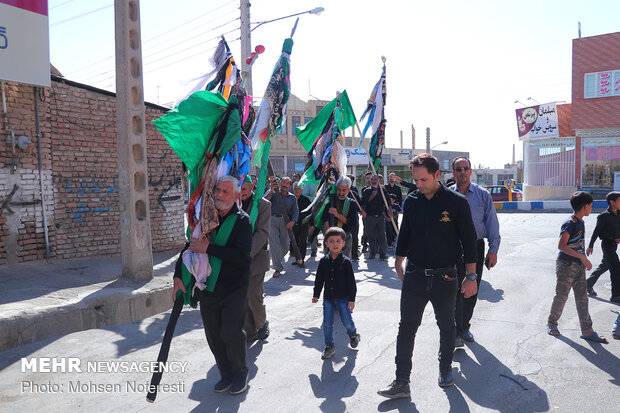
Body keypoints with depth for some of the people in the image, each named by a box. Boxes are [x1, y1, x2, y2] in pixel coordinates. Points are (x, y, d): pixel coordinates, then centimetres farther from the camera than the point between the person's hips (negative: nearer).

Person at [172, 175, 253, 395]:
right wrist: (179, 276, -4)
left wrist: (209, 248, -24)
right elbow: (191, 247, 8)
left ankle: (240, 373, 22)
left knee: (231, 333, -4)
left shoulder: (242, 220, -11)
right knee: (213, 335, 11)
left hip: (234, 288, -5)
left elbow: (242, 255, -23)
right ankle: (226, 374, 30)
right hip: (208, 288, 5)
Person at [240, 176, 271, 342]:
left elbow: (262, 232, -10)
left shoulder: (263, 204, -3)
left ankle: (262, 324, 20)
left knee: (253, 295, -8)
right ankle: (250, 332, 19)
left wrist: (247, 253, -19)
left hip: (256, 257, -4)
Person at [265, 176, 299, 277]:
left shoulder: (292, 197, 17)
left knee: (285, 246, 5)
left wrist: (293, 221, -13)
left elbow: (295, 211, 6)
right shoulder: (271, 192, 11)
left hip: (285, 222, 3)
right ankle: (277, 268, -7)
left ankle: (278, 260, 34)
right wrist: (271, 191, -19)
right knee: (274, 243, -12)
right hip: (272, 220, -3)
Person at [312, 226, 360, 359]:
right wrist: (316, 294, 8)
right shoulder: (324, 261, -2)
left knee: (347, 321, 1)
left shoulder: (346, 261, -10)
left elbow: (351, 281, -7)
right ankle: (329, 347, 21)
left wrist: (352, 299, -8)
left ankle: (353, 334, 35)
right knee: (327, 324, 5)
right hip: (328, 298, 3)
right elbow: (319, 279, 8)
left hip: (343, 298, -3)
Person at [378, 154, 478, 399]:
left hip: (445, 277, -2)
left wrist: (471, 277, -4)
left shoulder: (456, 202, -8)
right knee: (406, 328, 1)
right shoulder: (411, 201, 2)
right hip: (415, 276, 2)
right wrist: (399, 264, 15)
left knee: (446, 326, 15)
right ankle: (402, 382, 9)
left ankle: (445, 369, 38)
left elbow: (469, 240, -4)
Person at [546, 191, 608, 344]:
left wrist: (584, 261, 19)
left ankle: (587, 331, 13)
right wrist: (582, 257, -27)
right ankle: (551, 323, 21)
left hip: (579, 266, 8)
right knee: (561, 296, 3)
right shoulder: (570, 224, -17)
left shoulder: (581, 222, 11)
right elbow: (561, 245, -26)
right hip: (566, 265, -8)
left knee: (582, 299, 8)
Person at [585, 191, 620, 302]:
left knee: (604, 266, 18)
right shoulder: (604, 216, -13)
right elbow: (596, 231, -9)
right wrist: (590, 246, -5)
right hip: (607, 244, -8)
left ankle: (588, 284, 34)